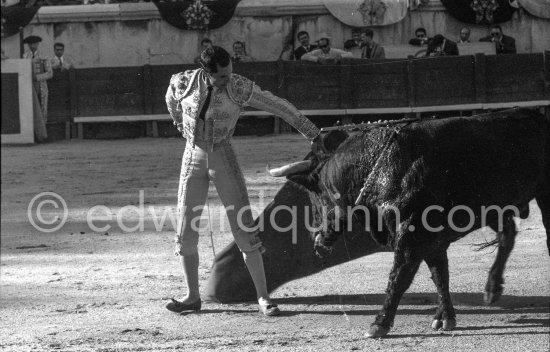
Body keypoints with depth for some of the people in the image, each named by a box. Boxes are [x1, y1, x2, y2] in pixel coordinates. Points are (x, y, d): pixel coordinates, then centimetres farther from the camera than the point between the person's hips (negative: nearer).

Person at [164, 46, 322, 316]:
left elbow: (280, 107, -8)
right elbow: (172, 101, 15)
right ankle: (193, 297, 14)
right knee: (185, 232, 1)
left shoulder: (240, 88, -16)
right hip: (193, 159, 2)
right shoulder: (184, 83, -11)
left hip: (223, 158, -2)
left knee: (244, 228, -9)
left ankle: (263, 297, -6)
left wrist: (312, 134, -3)